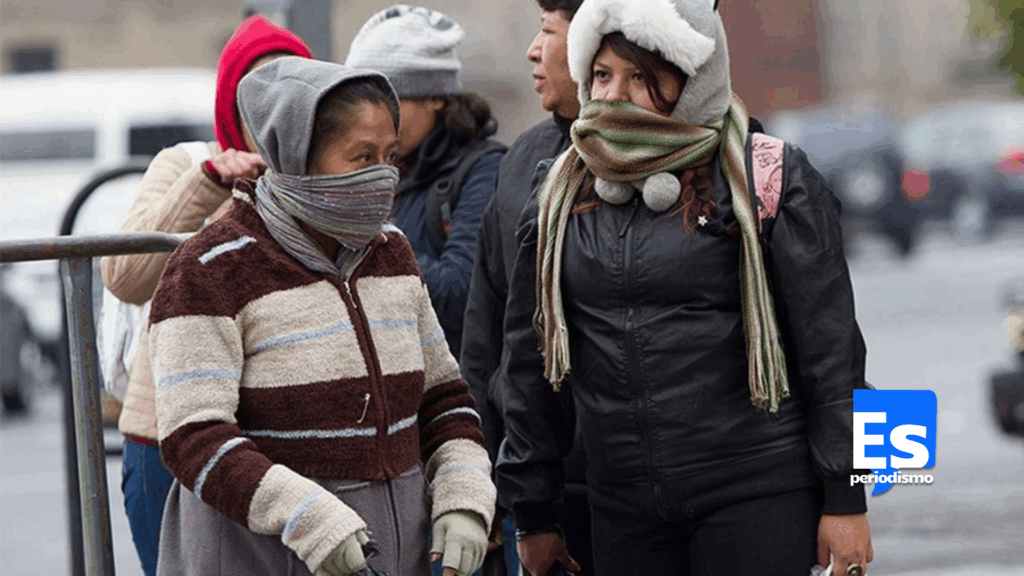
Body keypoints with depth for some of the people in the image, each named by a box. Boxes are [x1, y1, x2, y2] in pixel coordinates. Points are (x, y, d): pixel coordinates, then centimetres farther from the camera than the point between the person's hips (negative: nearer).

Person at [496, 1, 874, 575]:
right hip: (623, 503, 4)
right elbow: (532, 357, 16)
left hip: (756, 499, -4)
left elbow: (829, 348, -3)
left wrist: (844, 498, -5)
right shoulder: (564, 195, 11)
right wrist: (533, 512, 15)